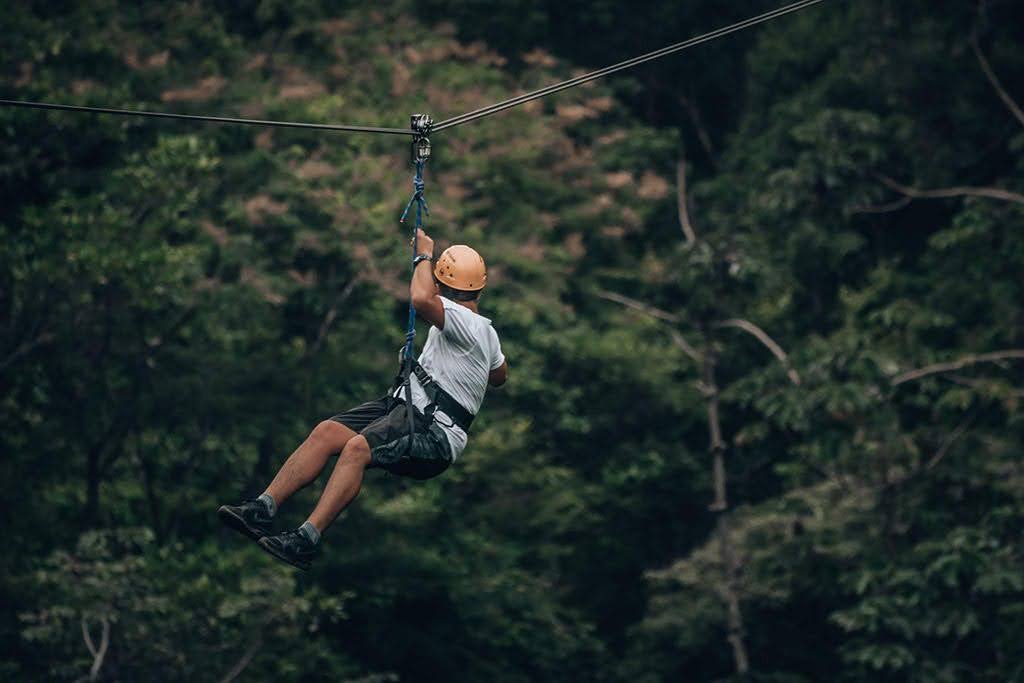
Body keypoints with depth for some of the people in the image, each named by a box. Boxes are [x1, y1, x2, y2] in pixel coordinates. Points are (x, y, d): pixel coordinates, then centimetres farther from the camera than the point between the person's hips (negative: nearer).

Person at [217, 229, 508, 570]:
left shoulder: (467, 324, -10)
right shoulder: (485, 331, 22)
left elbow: (421, 299, -29)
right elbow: (500, 374, 41)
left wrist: (424, 255, -11)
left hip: (433, 433, -10)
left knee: (358, 447, -33)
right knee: (327, 431, -8)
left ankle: (308, 539, -42)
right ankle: (263, 507, -18)